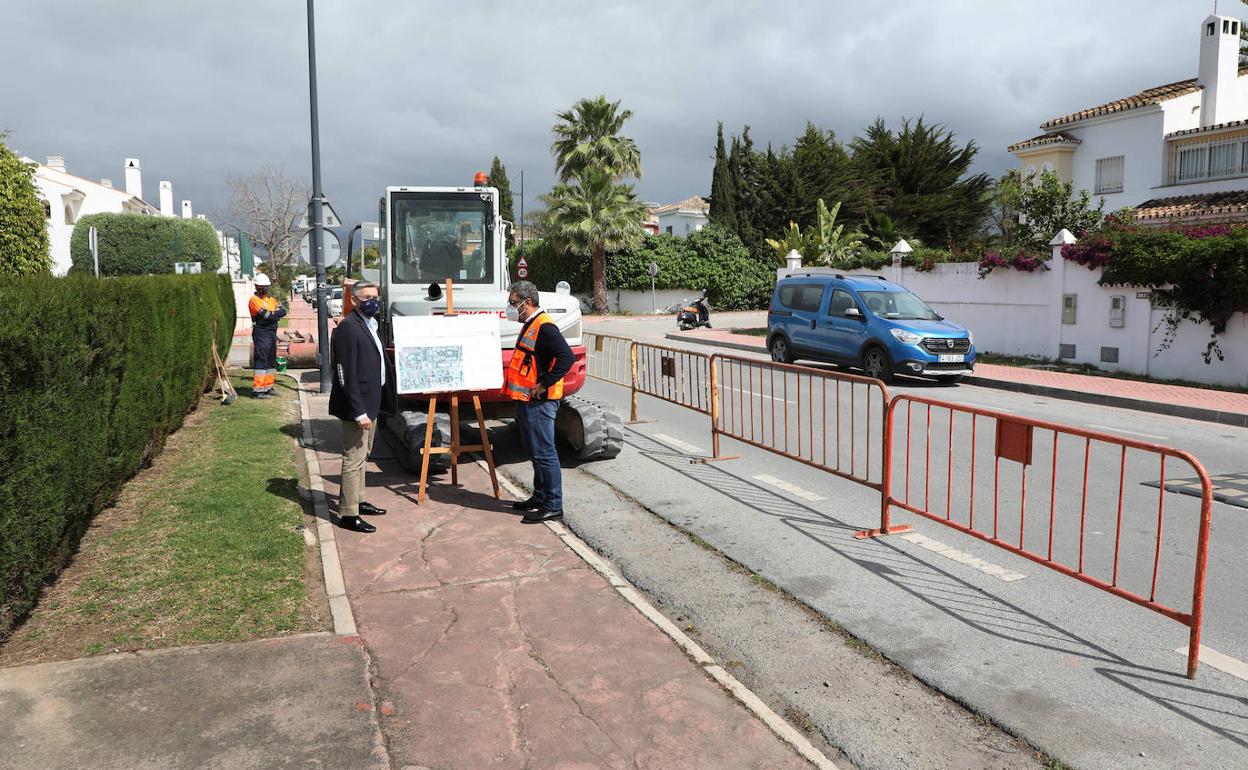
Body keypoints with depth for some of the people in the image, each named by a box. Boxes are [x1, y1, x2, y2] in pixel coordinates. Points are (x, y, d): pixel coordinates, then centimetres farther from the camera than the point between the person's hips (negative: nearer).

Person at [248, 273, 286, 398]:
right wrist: (276, 314, -4)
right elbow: (265, 315, -18)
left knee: (271, 362, 13)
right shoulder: (254, 300, -6)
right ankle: (257, 390, -9)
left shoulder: (271, 299, 18)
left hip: (272, 333, 8)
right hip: (261, 333, -8)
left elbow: (283, 311, 3)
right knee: (261, 362, -10)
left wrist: (272, 314, -11)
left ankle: (268, 387, 22)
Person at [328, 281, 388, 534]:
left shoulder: (369, 324, 11)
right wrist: (358, 412, -24)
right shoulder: (348, 328, -19)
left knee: (361, 456, 21)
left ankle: (357, 501, 35)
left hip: (369, 403, 10)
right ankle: (348, 514, 6)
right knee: (354, 459, -3)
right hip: (357, 406, -10)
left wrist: (369, 407, 19)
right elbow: (346, 375, -23)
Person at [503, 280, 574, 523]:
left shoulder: (544, 327, -16)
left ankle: (553, 506, 1)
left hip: (538, 402, -11)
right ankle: (539, 498, 29)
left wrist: (544, 385, -23)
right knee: (535, 452, 18)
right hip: (526, 401, 11)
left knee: (544, 453, -5)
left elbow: (567, 357, -26)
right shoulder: (529, 326, 17)